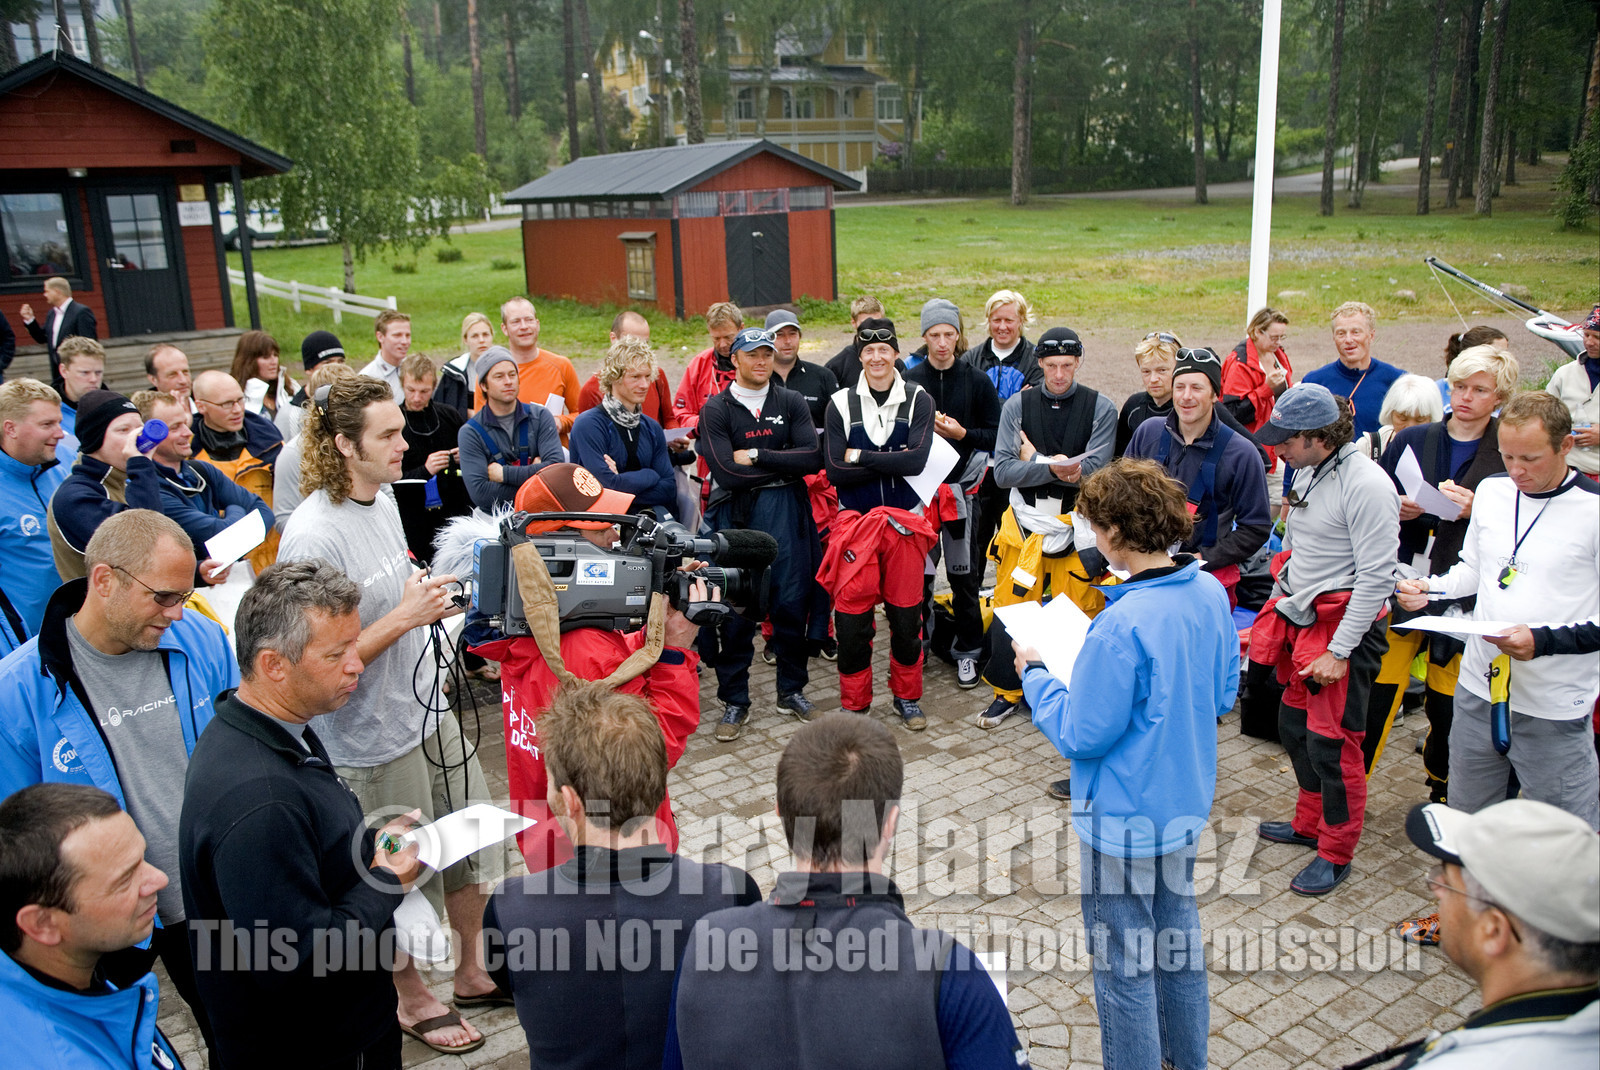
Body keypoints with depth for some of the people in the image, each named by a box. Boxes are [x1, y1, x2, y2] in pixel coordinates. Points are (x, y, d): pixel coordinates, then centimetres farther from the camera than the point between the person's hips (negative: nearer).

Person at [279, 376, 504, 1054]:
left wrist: (433, 600, 2)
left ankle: (470, 969, 41)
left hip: (429, 711, 8)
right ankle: (414, 1000, 37)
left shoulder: (383, 500, 3)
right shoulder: (313, 535, -24)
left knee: (476, 840, 18)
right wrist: (405, 617, -26)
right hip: (375, 741, -8)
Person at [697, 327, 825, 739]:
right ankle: (735, 701, 14)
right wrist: (785, 465, -5)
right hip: (735, 515, -2)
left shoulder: (791, 402, 10)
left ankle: (792, 690, 23)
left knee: (791, 600, 5)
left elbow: (812, 457, -5)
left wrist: (757, 455, -10)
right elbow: (727, 474, -12)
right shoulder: (716, 409, 1)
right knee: (735, 606, 0)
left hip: (785, 510, 2)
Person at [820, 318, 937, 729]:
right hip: (855, 521, 0)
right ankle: (854, 704, 16)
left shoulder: (918, 400, 0)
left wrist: (860, 456, -13)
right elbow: (835, 472, -9)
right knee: (851, 617, -1)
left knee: (906, 614, 8)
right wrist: (892, 461, -14)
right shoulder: (841, 404, 1)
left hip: (905, 521, 0)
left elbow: (916, 461, -15)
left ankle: (907, 697, 27)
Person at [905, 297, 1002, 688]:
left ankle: (967, 650, 16)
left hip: (962, 486, 0)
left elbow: (996, 435, 2)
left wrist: (962, 434, -13)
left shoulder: (977, 381, 3)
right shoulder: (908, 381, 3)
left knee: (963, 572, 4)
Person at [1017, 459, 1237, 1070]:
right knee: (1179, 928, 27)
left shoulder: (1121, 627, -30)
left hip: (1125, 818, -9)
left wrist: (1034, 675, -8)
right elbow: (1223, 696, 8)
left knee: (1124, 962, 9)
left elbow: (1079, 736, -22)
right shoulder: (1210, 593, -5)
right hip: (1188, 800, 9)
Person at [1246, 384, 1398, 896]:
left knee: (1331, 741, -1)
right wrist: (1271, 618, 18)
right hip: (1300, 619, 9)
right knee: (1294, 724, 17)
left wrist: (1339, 651, -19)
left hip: (1344, 624, -9)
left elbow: (1376, 577, -20)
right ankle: (1309, 824, 36)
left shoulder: (1366, 485, -20)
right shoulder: (1307, 473, 8)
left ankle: (1336, 853, 15)